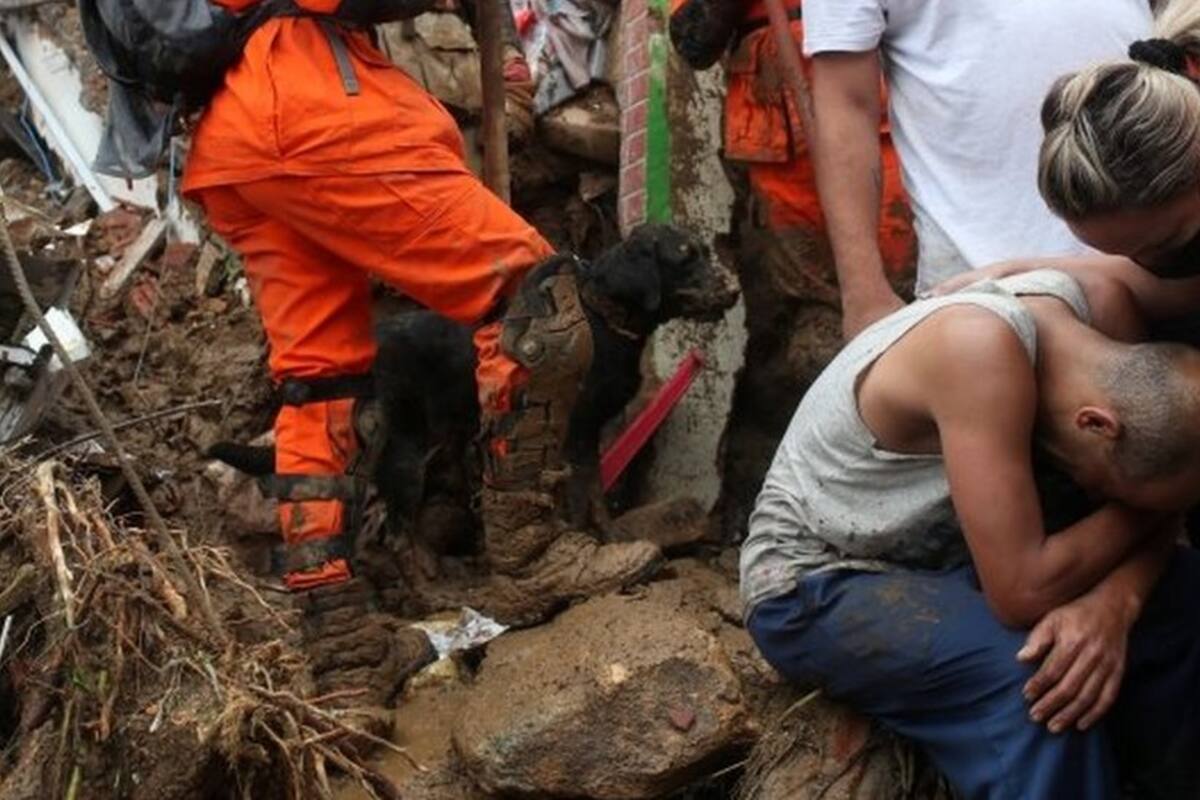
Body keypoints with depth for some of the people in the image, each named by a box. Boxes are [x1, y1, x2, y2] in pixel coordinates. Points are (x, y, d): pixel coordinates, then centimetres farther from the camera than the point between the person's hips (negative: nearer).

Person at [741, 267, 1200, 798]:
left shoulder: (1100, 310, -13)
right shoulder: (982, 350, -35)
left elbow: (1156, 504, -6)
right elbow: (1023, 592, -36)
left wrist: (1115, 599, -27)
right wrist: (1138, 513, -21)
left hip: (939, 553, 7)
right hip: (815, 584, -7)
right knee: (1035, 676, -32)